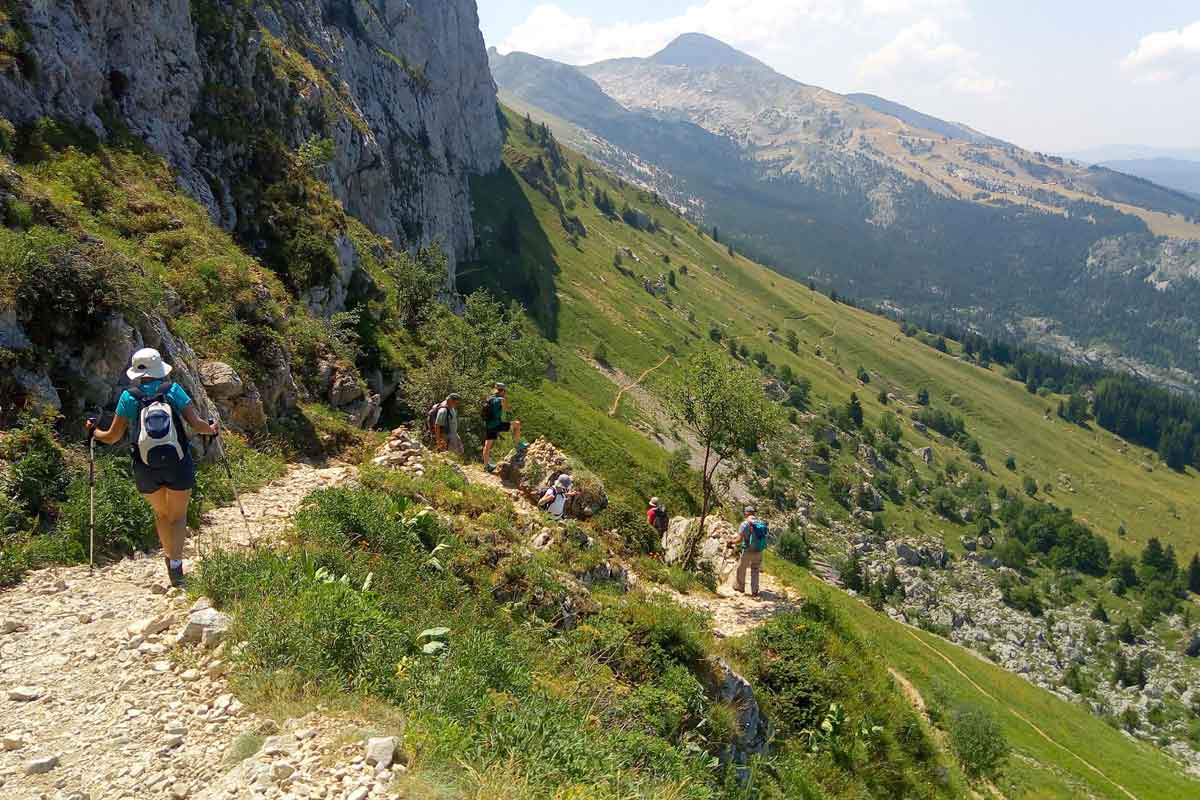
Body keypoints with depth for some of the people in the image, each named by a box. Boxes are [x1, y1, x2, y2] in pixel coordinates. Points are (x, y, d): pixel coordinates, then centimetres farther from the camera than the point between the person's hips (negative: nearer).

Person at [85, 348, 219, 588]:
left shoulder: (128, 397, 0)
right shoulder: (173, 390, -3)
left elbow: (112, 437, 5)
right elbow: (197, 424, -7)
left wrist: (94, 431, 25)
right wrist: (212, 429, 14)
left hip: (146, 469, 1)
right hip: (178, 464, -1)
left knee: (161, 513, 24)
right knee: (178, 515, 13)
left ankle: (170, 558, 23)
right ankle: (176, 562, -3)